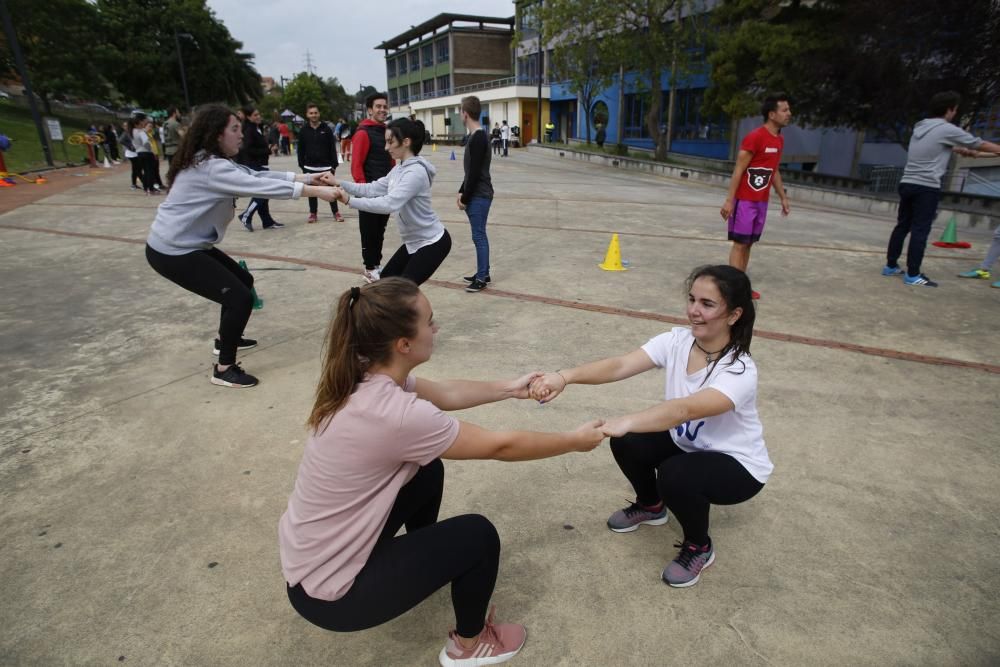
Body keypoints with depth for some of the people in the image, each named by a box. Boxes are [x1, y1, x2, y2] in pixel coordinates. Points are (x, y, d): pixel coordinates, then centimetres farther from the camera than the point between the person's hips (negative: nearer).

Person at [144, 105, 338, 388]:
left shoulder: (214, 162, 10)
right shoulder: (210, 168, -23)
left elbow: (255, 175, 7)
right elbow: (259, 186, -29)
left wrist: (304, 177, -1)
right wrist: (314, 192, -27)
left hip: (187, 244, 11)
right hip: (172, 252, -11)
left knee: (243, 280, 20)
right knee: (239, 297, -13)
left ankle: (226, 339, 38)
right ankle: (224, 369, 1)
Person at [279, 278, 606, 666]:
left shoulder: (365, 379, -8)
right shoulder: (397, 414, -32)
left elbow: (444, 393, 10)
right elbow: (501, 446, -20)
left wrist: (509, 389, 13)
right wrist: (575, 441, -5)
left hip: (311, 556, 8)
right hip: (328, 593, -8)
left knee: (427, 469, 17)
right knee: (478, 535, -5)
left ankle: (424, 560, 41)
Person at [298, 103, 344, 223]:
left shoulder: (326, 129, -1)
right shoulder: (304, 131, 3)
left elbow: (332, 148, -2)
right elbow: (300, 150, 6)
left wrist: (334, 164, -7)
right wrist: (302, 166, 1)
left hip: (326, 166, -2)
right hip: (310, 167, 2)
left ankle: (335, 212, 13)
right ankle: (313, 213, 17)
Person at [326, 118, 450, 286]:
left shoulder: (415, 172, -24)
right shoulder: (399, 168, 8)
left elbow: (389, 203, -34)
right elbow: (374, 189, 5)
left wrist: (350, 201, -32)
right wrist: (339, 183, -2)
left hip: (432, 243, -10)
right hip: (414, 241, 10)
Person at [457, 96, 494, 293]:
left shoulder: (478, 138, -17)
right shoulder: (476, 136, 14)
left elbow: (475, 172, -19)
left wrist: (465, 198, -14)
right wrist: (462, 192, 13)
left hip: (479, 196, -10)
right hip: (476, 195, 10)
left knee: (479, 235, -6)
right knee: (479, 235, 14)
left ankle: (481, 278, 0)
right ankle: (483, 273, 22)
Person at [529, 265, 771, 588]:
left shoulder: (740, 371, -31)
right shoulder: (676, 341, -16)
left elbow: (686, 409, -49)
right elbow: (619, 366, -30)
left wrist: (625, 422, -63)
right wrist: (565, 376, -46)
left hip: (738, 466, -5)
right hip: (687, 444, 6)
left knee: (675, 475, -33)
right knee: (627, 443, -17)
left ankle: (699, 548, 1)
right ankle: (650, 506, 16)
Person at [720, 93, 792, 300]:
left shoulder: (780, 140, 11)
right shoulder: (754, 137, -14)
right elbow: (738, 170, -16)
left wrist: (783, 197, 20)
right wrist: (729, 200, -20)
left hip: (762, 201, 8)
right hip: (745, 200, -8)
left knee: (748, 244, 9)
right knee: (740, 243, -5)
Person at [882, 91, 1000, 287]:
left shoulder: (920, 127, 15)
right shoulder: (948, 129, -6)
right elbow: (978, 144, 6)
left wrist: (960, 150, 39)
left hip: (907, 184, 7)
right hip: (927, 187, -7)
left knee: (902, 226, 11)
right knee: (920, 231, -6)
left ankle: (890, 266, 15)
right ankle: (912, 275, -5)